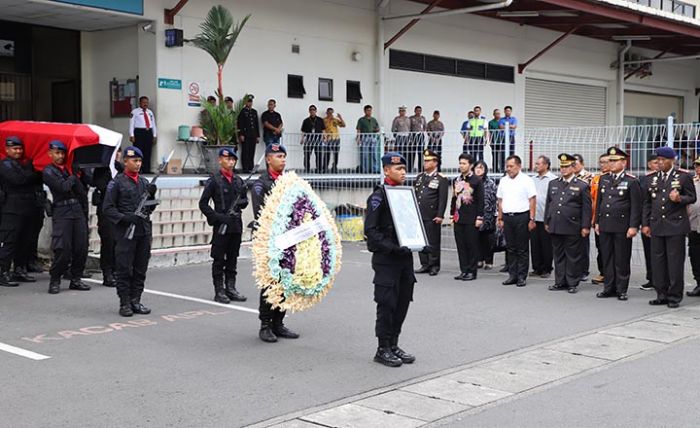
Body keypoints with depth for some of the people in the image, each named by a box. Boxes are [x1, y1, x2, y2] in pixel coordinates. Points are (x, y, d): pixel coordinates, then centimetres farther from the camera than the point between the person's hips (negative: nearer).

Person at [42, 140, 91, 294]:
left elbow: (82, 190, 15)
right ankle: (54, 281, 3)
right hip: (62, 211, -5)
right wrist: (73, 178, 2)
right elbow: (63, 187, -14)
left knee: (81, 247, 3)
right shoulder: (48, 172, 0)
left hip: (78, 209, 5)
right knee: (63, 249, -10)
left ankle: (76, 279, 13)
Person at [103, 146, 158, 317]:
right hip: (125, 232, -6)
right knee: (124, 269, -1)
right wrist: (125, 218, -19)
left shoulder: (144, 182, 14)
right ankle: (124, 303, 6)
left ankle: (135, 300, 18)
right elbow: (107, 208, -7)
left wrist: (151, 195, -1)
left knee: (141, 269, 9)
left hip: (144, 232, 6)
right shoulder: (117, 182, -3)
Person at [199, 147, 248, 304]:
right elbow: (203, 204, -7)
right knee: (219, 260, 1)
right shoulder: (214, 180, -5)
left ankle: (231, 289, 19)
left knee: (232, 258, 11)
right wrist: (218, 217, -16)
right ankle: (219, 292, 7)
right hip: (221, 226, -5)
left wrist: (241, 202, -4)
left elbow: (245, 201, 20)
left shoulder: (238, 180, 12)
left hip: (236, 225, 5)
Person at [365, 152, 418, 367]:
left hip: (405, 257, 7)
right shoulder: (378, 196, -9)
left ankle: (394, 345, 22)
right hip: (386, 259, -7)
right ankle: (383, 349, 8)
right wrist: (392, 247, -22)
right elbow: (371, 230, -14)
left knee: (403, 303, 11)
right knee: (387, 304, -3)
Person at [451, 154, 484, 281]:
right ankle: (464, 270, 12)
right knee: (461, 245, 6)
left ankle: (472, 271, 6)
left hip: (471, 219, -5)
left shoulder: (477, 181, -4)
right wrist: (452, 214, 13)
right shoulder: (456, 180, 12)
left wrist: (479, 218, -10)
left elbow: (480, 200, -6)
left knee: (472, 245, 0)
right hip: (458, 218, 5)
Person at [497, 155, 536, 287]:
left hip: (522, 217, -5)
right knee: (510, 248, 8)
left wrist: (531, 219, -13)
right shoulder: (503, 181, 12)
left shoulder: (526, 180, -4)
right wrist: (500, 218, 13)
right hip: (507, 217, 5)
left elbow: (532, 201, -8)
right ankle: (512, 275, 15)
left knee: (522, 249, 1)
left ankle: (522, 276, 6)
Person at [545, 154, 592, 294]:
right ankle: (560, 282, 17)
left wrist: (585, 227, -7)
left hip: (572, 228, -4)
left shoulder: (582, 185, -1)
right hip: (555, 227, 4)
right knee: (558, 255, 10)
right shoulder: (553, 184, 13)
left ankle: (572, 283, 9)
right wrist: (547, 222, 12)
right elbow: (548, 204, 17)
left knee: (573, 256, 2)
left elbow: (586, 208, -2)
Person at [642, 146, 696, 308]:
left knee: (675, 262, -1)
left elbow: (692, 197, 1)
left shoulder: (683, 176, 0)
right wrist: (645, 224, 10)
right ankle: (662, 295, 15)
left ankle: (675, 296, 7)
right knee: (658, 261, 6)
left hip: (675, 226, -4)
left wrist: (680, 199, -20)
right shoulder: (653, 179, 12)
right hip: (657, 226, 4)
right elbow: (647, 202, 15)